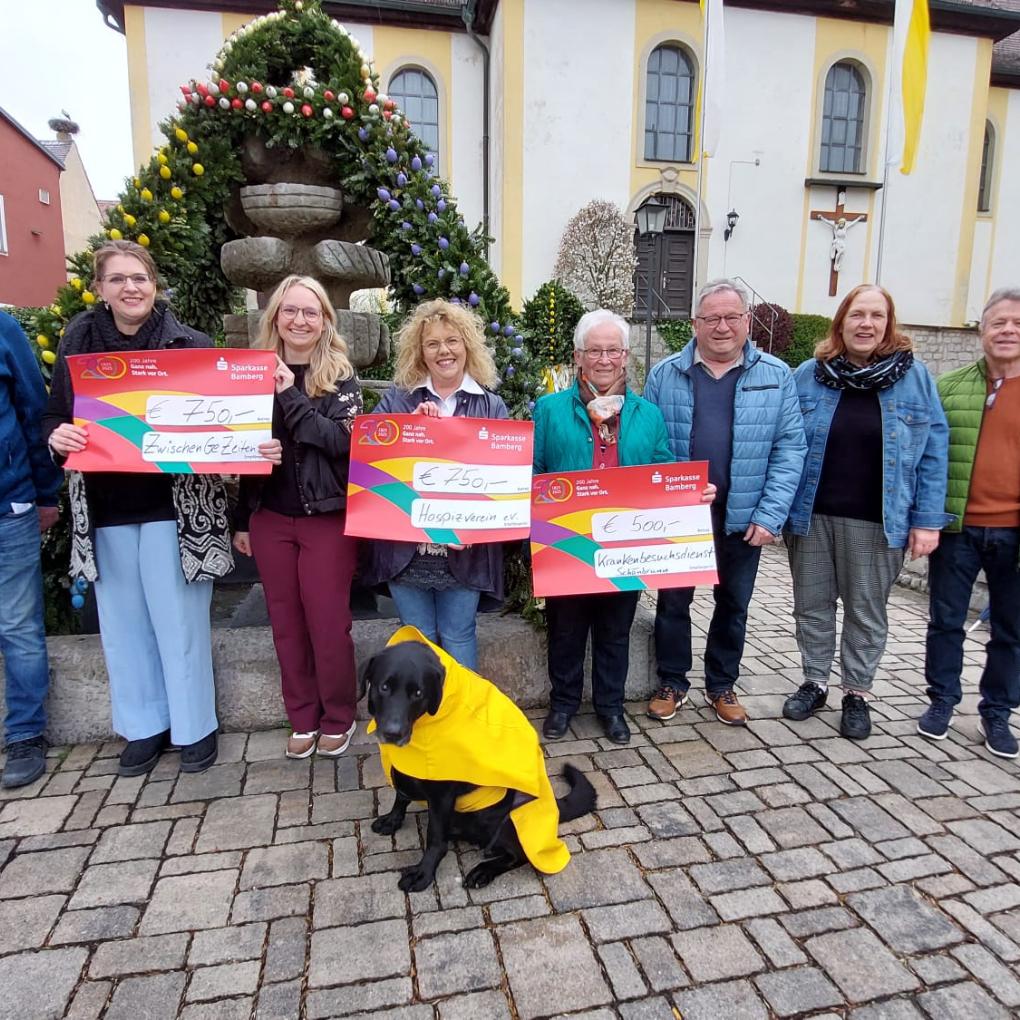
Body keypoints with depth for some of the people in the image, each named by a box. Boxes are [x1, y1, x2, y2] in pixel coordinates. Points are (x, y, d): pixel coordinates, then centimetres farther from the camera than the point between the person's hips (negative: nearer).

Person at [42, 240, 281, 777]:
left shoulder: (190, 344, -4)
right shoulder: (78, 342, 6)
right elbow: (53, 416, 10)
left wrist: (256, 448, -25)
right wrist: (57, 436, -13)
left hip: (175, 506, -4)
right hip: (106, 508, 4)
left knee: (180, 620, 5)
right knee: (123, 621, 13)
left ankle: (195, 726, 23)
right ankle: (143, 726, 31)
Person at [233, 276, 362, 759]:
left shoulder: (341, 378, -2)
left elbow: (344, 441, -17)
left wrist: (292, 397, -20)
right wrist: (242, 520, 11)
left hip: (327, 519, -3)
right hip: (270, 519, 4)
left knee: (328, 623, 3)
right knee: (286, 624, 11)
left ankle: (338, 718, 23)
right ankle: (302, 718, 27)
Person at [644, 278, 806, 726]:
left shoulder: (777, 377, 0)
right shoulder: (664, 375, 0)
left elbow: (789, 449, -3)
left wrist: (770, 515, -11)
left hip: (742, 518, 1)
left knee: (733, 604, 15)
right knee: (673, 602, 11)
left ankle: (722, 685, 35)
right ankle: (672, 683, 30)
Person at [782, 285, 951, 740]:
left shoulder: (914, 376, 0)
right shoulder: (808, 375, 2)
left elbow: (933, 452, -1)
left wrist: (928, 519, -6)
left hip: (877, 523, -1)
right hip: (811, 516, 1)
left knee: (866, 612, 10)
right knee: (812, 604, 12)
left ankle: (856, 693, 27)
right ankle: (814, 682, 29)